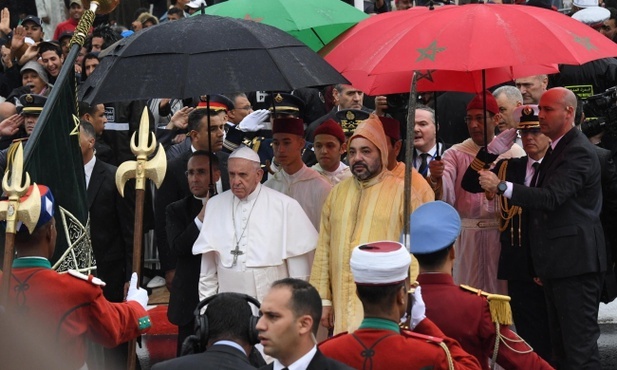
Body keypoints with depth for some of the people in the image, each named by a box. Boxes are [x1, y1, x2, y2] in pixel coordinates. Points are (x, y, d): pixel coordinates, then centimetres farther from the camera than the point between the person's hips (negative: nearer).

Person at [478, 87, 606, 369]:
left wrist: (502, 187, -33)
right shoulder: (556, 149, 18)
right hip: (557, 262, 11)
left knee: (580, 344, -10)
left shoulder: (579, 152, -14)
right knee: (560, 343, 13)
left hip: (575, 261, -11)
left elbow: (551, 197, -27)